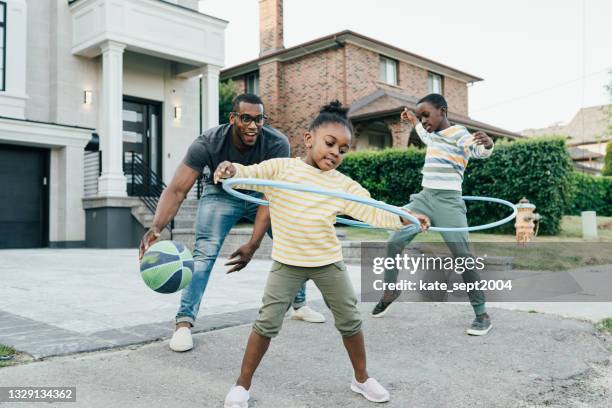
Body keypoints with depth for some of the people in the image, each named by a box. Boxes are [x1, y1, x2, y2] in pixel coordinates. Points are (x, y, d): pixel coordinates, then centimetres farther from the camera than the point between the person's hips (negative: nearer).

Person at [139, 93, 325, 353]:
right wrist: (157, 227, -54)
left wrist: (253, 244, -39)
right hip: (221, 194, -2)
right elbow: (177, 189, -37)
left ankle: (299, 305, 23)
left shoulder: (277, 144, -31)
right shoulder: (208, 143, -33)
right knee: (205, 252, -22)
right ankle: (184, 322, -15)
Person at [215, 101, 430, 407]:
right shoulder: (280, 168, -8)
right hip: (287, 262, -2)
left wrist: (403, 218, -23)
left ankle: (361, 379, 33)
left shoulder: (344, 185, -3)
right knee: (267, 322, -2)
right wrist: (232, 170, -40)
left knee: (349, 320, 11)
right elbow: (250, 174, -16)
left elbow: (373, 213, -6)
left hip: (328, 262, 3)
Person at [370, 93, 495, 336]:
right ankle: (390, 292, 21)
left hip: (448, 201, -7)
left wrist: (487, 143, -47)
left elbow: (480, 152, -26)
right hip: (424, 198, 8)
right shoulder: (435, 134, 17)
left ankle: (482, 314, -1)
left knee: (463, 256, -12)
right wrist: (413, 122, 47)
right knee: (394, 243, 2)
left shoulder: (458, 133, -7)